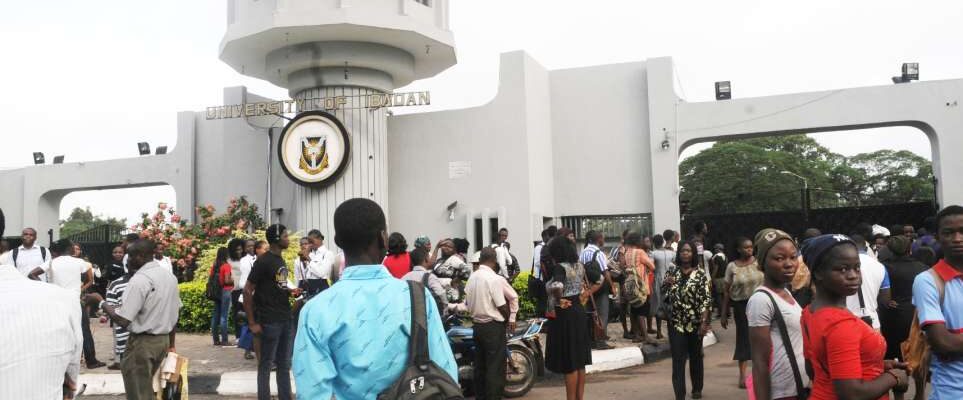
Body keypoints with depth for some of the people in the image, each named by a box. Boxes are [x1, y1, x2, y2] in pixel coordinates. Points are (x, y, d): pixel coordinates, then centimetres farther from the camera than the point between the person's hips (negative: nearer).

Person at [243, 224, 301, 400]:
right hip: (269, 321, -8)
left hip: (285, 319, 8)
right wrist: (252, 323, -14)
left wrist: (290, 291, 3)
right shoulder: (263, 261, -13)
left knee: (285, 364, 14)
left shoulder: (280, 259, 10)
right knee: (266, 365, 3)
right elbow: (247, 291, -13)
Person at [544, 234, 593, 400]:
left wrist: (559, 300, -21)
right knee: (580, 360, 15)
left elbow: (556, 286, -39)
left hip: (564, 316, -8)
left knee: (569, 363, 1)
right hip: (579, 313, 8)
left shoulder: (560, 267, -19)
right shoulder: (579, 265, 5)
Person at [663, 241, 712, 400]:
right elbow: (665, 296, 14)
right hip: (676, 323, 2)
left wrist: (704, 322, -17)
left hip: (695, 323, -2)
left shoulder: (700, 273, -5)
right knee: (678, 360, -5)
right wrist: (665, 284, -7)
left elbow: (706, 299, -10)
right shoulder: (673, 272, 5)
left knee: (696, 357, 15)